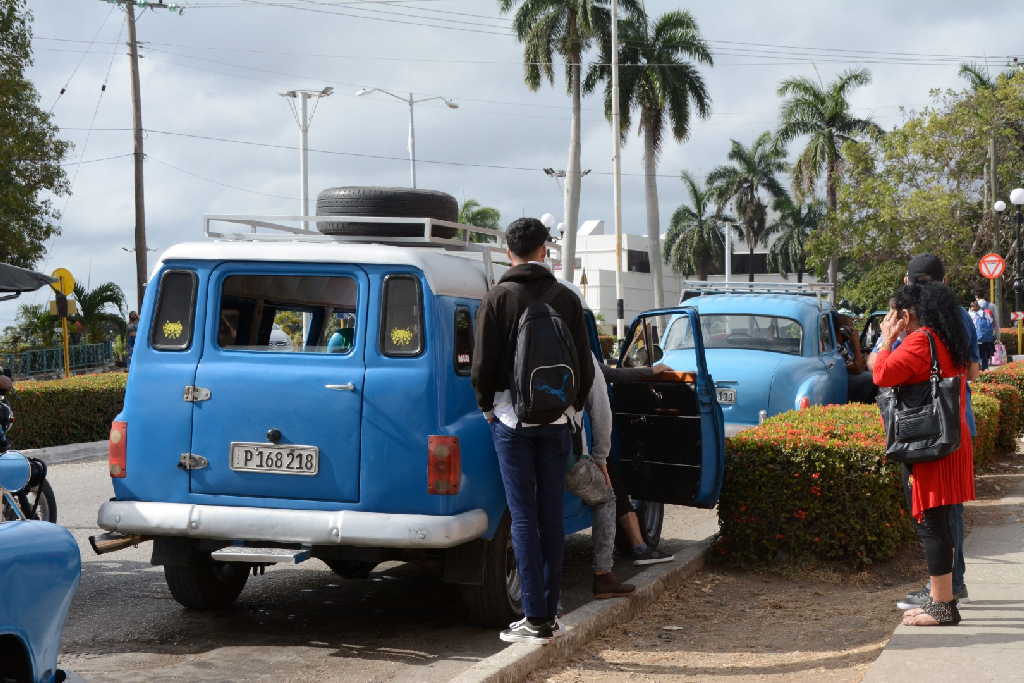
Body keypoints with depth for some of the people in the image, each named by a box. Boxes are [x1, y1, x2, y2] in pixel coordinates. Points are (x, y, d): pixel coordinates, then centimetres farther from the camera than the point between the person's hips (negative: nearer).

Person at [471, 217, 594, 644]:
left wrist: (486, 406, 9)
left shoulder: (498, 298, -4)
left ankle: (535, 620, -6)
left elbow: (482, 364, -6)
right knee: (551, 517, 9)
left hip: (511, 417, -3)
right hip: (555, 420, 3)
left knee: (524, 517, -2)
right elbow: (584, 365, 6)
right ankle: (549, 614, 11)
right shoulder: (566, 299, 4)